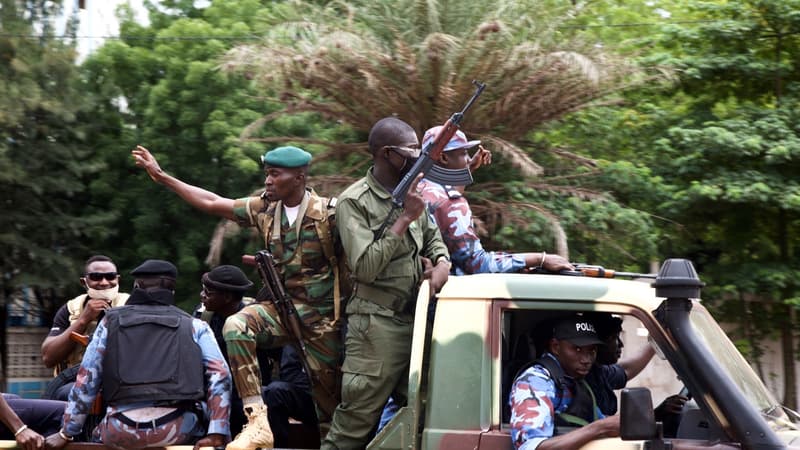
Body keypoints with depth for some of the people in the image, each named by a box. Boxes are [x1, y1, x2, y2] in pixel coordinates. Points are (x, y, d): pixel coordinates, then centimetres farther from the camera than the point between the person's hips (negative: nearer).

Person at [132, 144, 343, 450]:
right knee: (236, 326, -24)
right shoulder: (265, 209, 2)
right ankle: (257, 422, -28)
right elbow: (212, 203, 8)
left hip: (322, 317, -4)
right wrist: (161, 176, 10)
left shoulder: (328, 213, -13)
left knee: (327, 388, 1)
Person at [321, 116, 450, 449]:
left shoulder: (410, 191, 11)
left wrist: (442, 263, 2)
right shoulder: (354, 202, -11)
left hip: (416, 319, 8)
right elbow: (365, 268, -20)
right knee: (356, 420, -6)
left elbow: (433, 237, 25)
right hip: (377, 325, -7)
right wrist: (405, 218, -18)